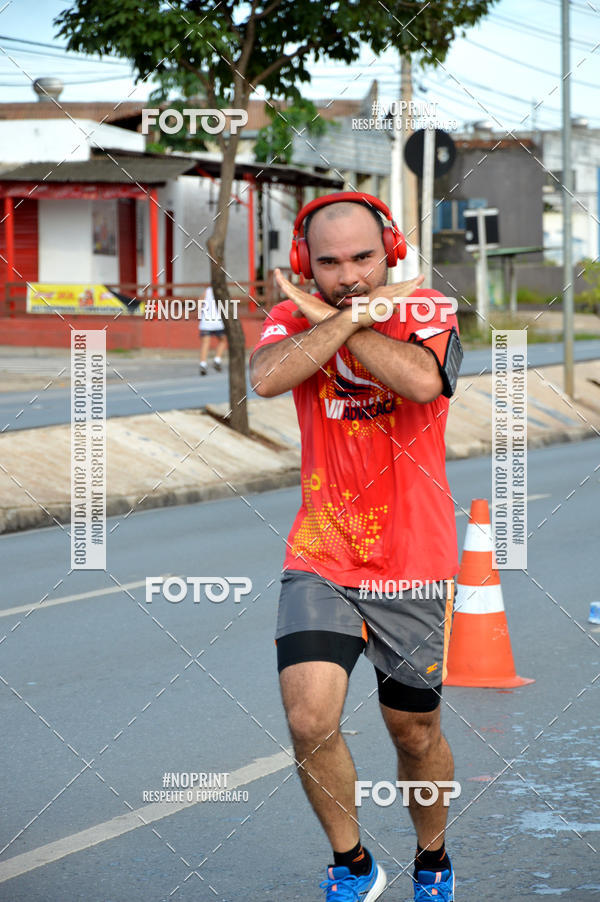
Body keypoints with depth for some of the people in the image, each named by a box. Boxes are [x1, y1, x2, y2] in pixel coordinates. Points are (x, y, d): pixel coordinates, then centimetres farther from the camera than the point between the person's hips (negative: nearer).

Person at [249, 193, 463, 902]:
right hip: (319, 561, 1)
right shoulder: (295, 317, 0)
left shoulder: (424, 311, -5)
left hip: (413, 566, -1)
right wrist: (351, 314, -22)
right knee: (309, 720, -16)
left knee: (416, 735, 11)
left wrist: (329, 316, -19)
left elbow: (421, 380, -28)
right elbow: (266, 378, -22)